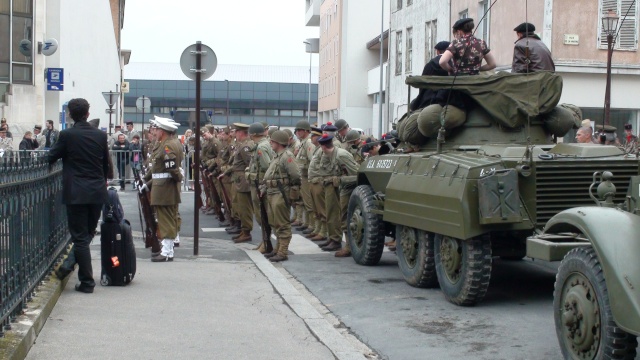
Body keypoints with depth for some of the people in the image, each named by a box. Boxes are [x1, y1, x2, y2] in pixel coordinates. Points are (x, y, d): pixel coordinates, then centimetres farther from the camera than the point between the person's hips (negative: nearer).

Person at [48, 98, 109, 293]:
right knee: (87, 234, 18)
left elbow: (51, 157, 1)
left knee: (80, 237, 1)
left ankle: (87, 282, 2)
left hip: (76, 193, -4)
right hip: (98, 191, 4)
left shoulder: (67, 135, -10)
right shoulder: (100, 135, 2)